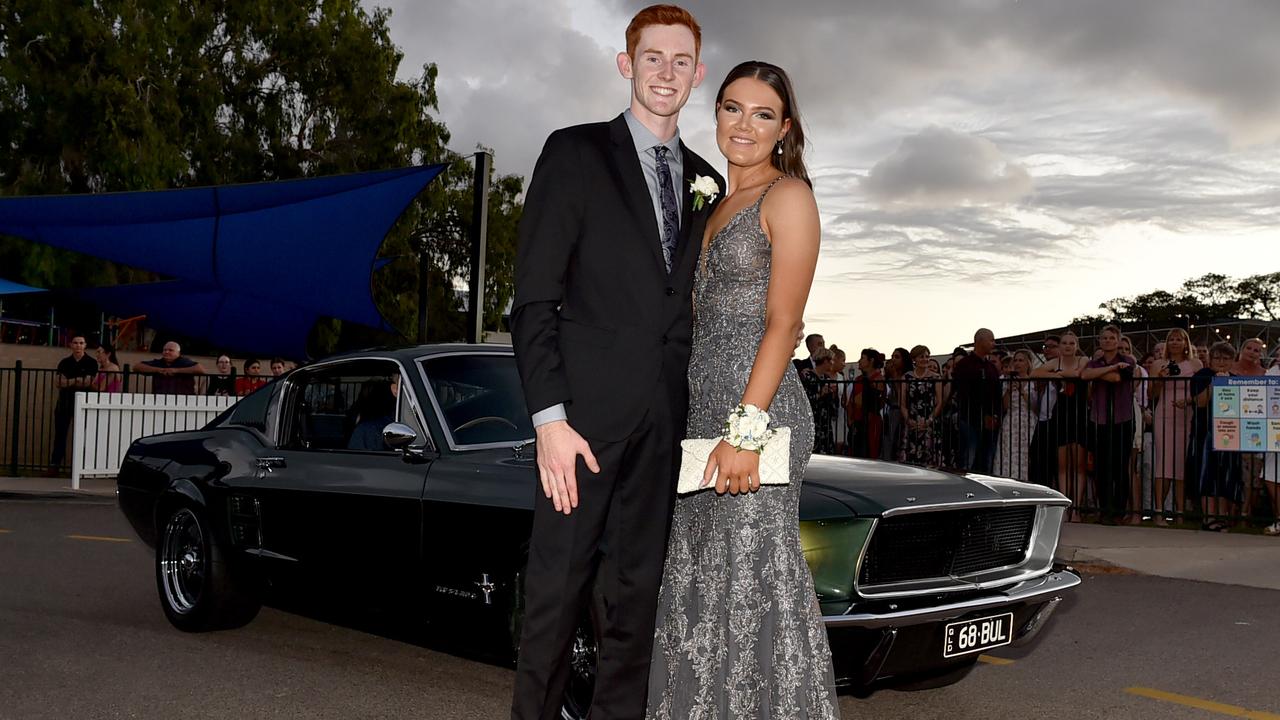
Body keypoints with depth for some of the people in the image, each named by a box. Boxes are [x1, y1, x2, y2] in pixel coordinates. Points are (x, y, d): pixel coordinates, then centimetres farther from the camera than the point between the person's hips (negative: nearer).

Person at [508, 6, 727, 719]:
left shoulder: (707, 182, 16)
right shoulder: (576, 152, 1)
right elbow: (533, 299, -5)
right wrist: (549, 417, -13)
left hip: (666, 419, 5)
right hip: (587, 412, -4)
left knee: (637, 593, 10)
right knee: (558, 587, 1)